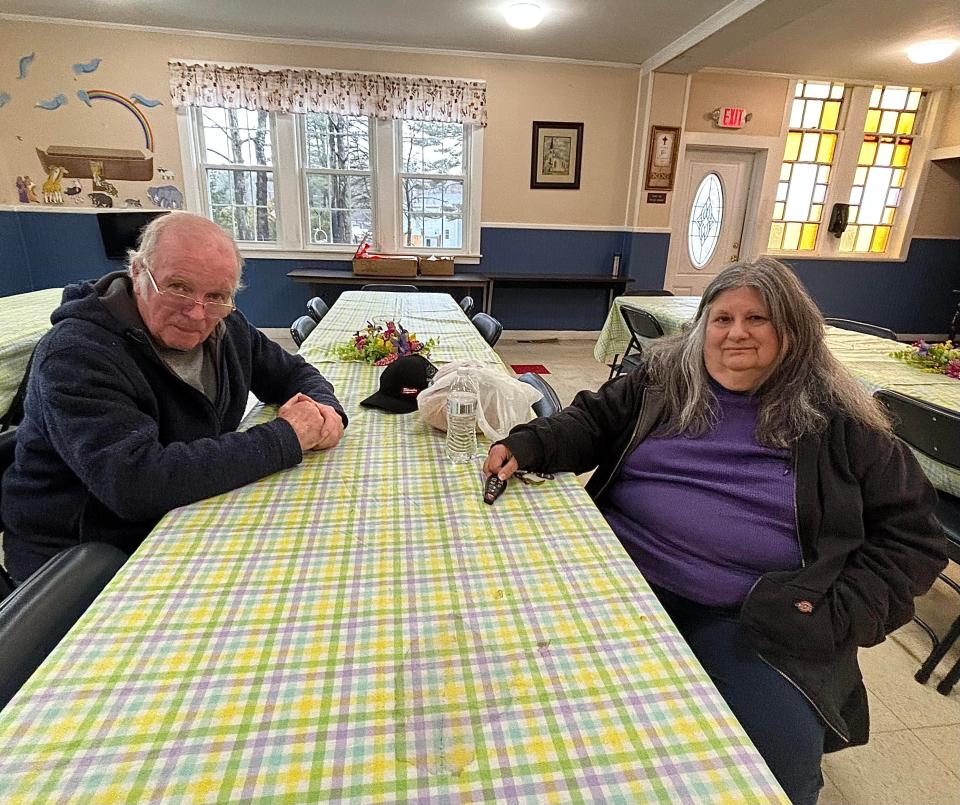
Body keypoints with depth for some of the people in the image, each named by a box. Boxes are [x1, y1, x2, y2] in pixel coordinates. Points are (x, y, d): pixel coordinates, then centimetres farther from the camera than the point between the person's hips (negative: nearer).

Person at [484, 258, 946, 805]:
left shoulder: (839, 426, 3)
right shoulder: (663, 382, 9)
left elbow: (913, 538, 7)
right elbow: (591, 422, 10)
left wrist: (841, 613, -7)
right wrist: (527, 447, -10)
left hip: (753, 618, 0)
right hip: (624, 579, 2)